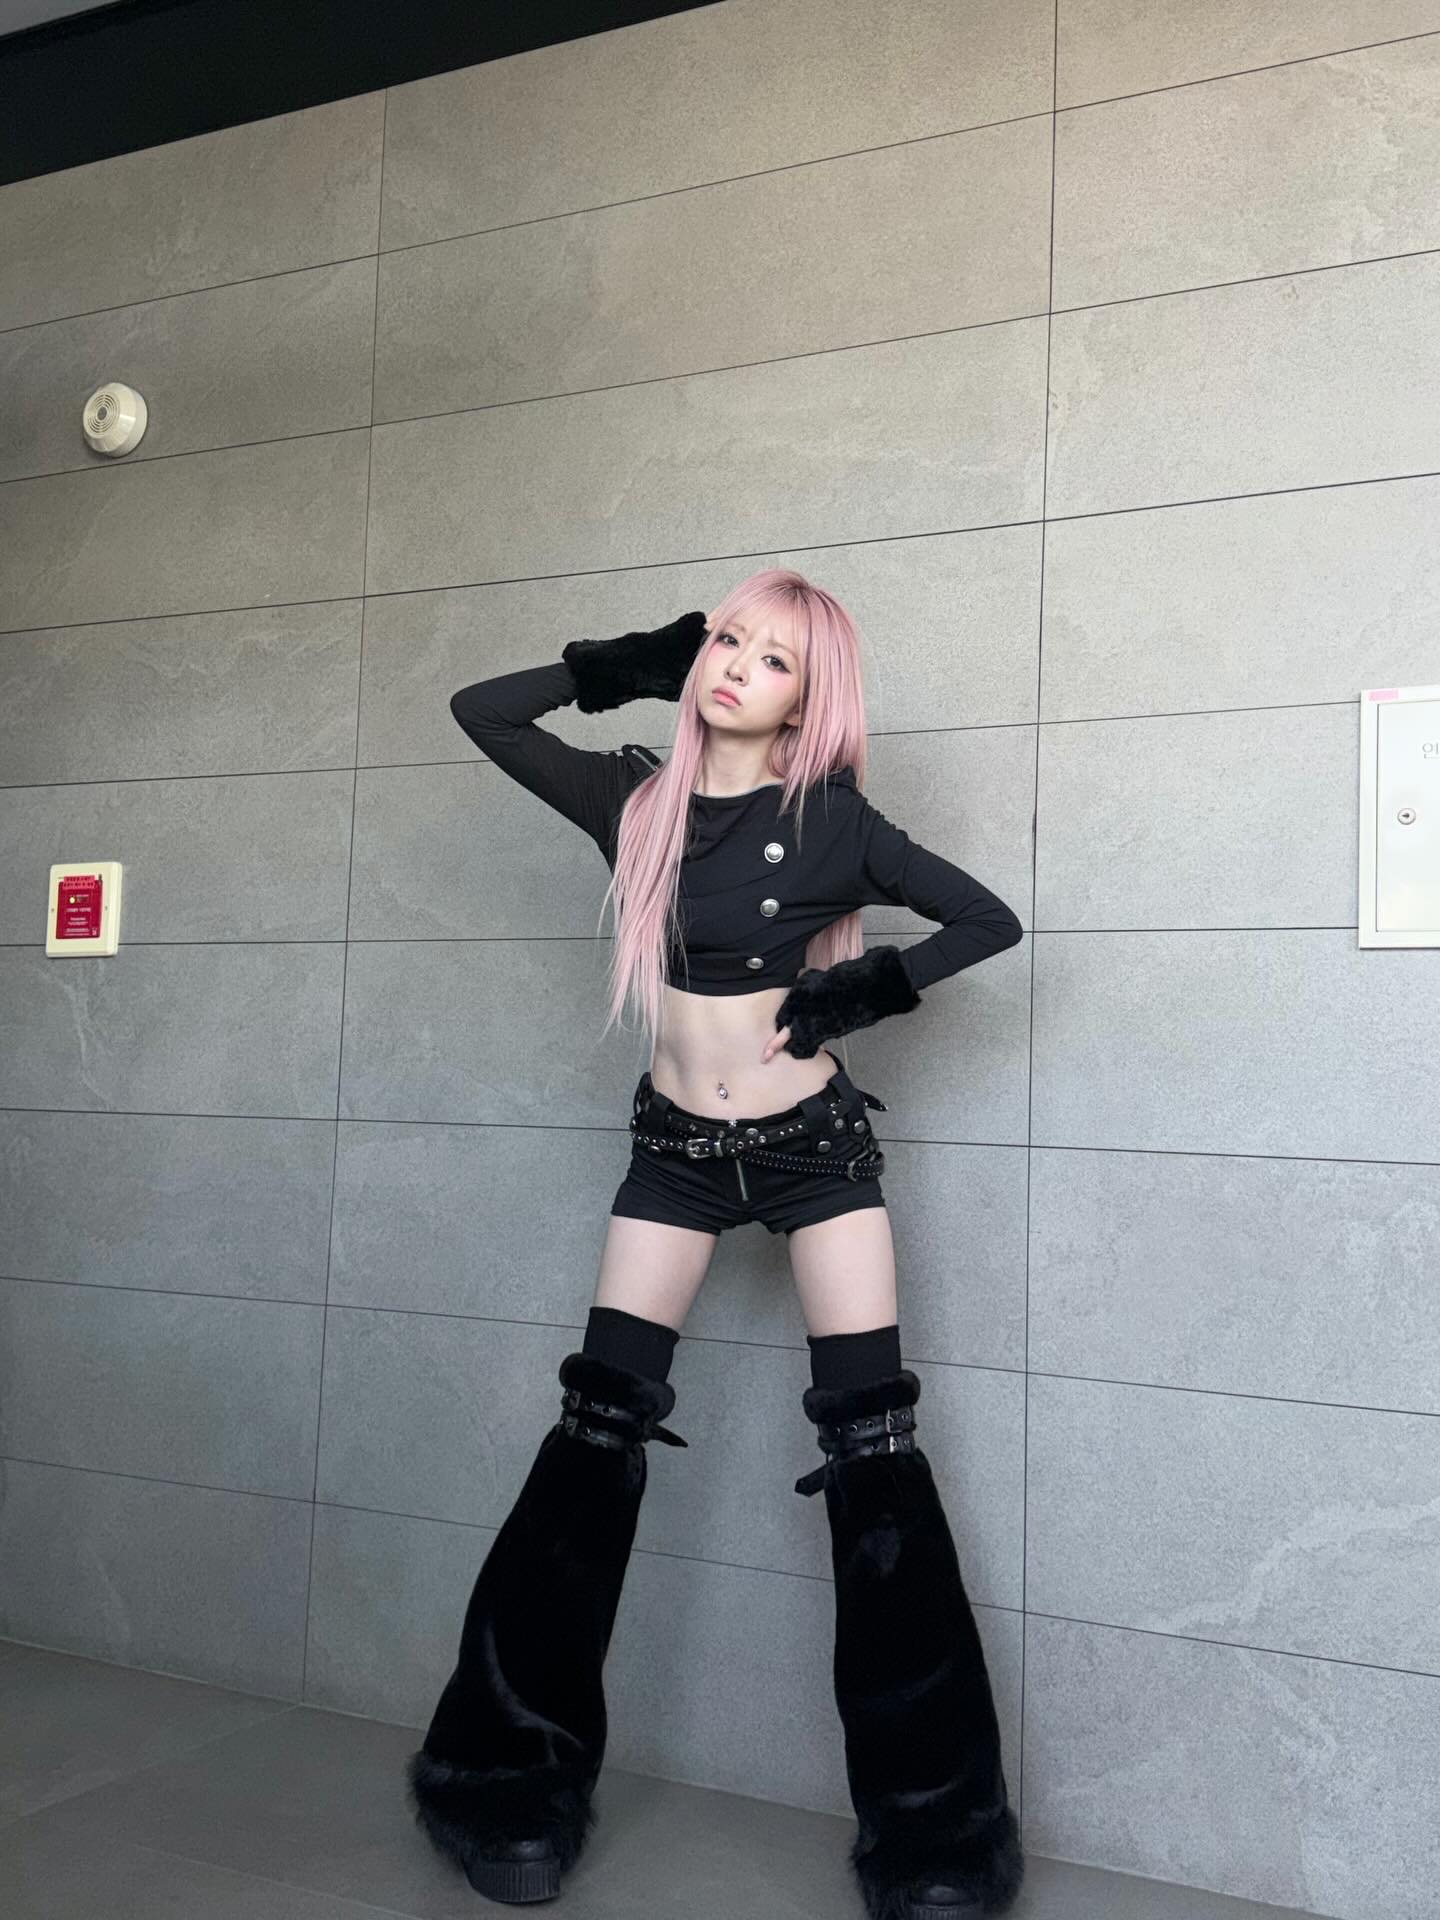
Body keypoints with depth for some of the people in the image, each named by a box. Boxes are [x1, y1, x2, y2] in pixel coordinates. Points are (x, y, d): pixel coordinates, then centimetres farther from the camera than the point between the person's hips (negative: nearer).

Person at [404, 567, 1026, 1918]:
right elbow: (480, 712, 5)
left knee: (869, 1443, -3)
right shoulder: (636, 802, -1)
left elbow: (990, 919, -3)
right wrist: (622, 669, -2)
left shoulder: (827, 816, -9)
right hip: (676, 1146, 2)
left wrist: (873, 985, -15)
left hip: (813, 1141, -2)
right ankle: (515, 1769, 17)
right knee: (600, 1425, 0)